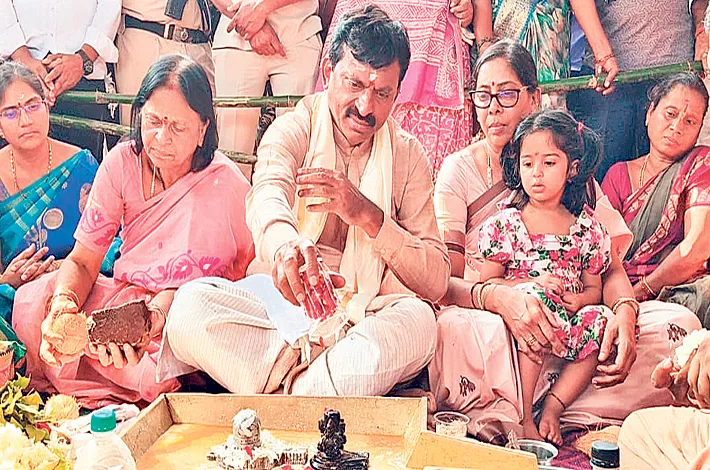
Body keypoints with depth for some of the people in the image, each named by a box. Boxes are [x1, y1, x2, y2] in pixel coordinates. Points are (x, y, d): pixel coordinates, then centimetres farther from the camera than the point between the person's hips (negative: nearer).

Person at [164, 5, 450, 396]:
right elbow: (267, 195, -23)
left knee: (417, 320, -34)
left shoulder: (408, 156, 8)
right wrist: (286, 244, -48)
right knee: (190, 304, -28)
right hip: (282, 304, 0)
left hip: (364, 318, 1)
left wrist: (370, 216, -16)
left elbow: (436, 282, 0)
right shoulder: (293, 129, 4)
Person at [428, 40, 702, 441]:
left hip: (570, 329, 4)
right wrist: (500, 298, -29)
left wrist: (624, 309, -18)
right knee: (451, 328, -38)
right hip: (492, 331, -4)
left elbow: (610, 268, 6)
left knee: (678, 322, -21)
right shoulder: (459, 170, 4)